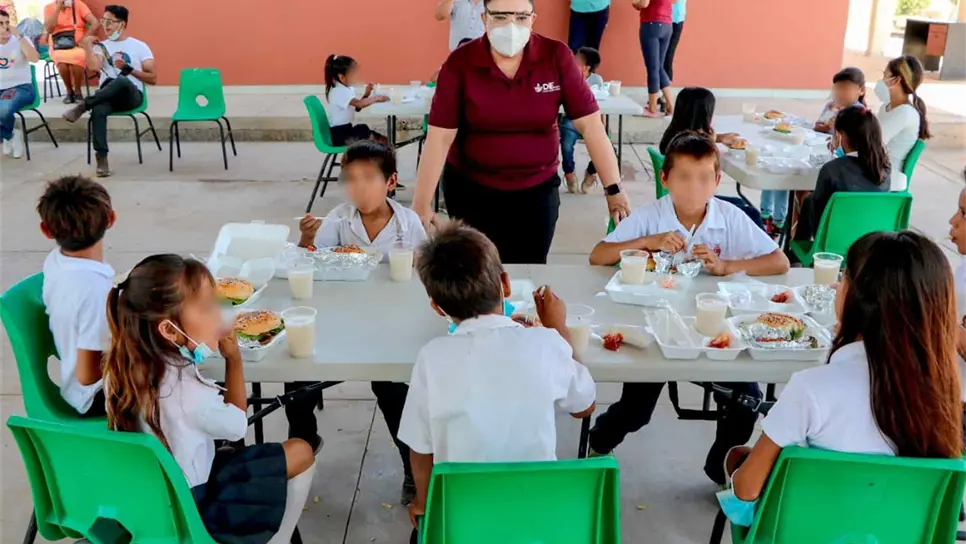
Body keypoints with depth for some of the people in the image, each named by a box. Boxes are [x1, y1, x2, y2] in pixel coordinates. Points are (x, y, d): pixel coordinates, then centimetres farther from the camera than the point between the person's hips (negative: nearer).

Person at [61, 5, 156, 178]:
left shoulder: (140, 46, 10)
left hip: (132, 95, -2)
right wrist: (87, 46, 0)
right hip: (107, 95, 2)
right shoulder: (101, 46, 17)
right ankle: (101, 157, -34)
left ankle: (83, 105, -32)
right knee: (98, 111, -37)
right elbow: (94, 67, -6)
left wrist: (128, 69, -6)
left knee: (122, 80, -41)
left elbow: (152, 79, 3)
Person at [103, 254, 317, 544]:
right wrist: (234, 360, -4)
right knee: (300, 453, 2)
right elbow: (236, 427, -10)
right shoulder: (186, 390, -31)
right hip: (190, 503, -8)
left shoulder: (126, 364, -11)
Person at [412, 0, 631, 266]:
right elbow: (440, 136, -13)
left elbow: (590, 124, -11)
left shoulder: (557, 56, -10)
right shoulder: (460, 63, -11)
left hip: (537, 189, 1)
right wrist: (422, 202, -15)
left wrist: (614, 189, -14)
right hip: (470, 189, 0)